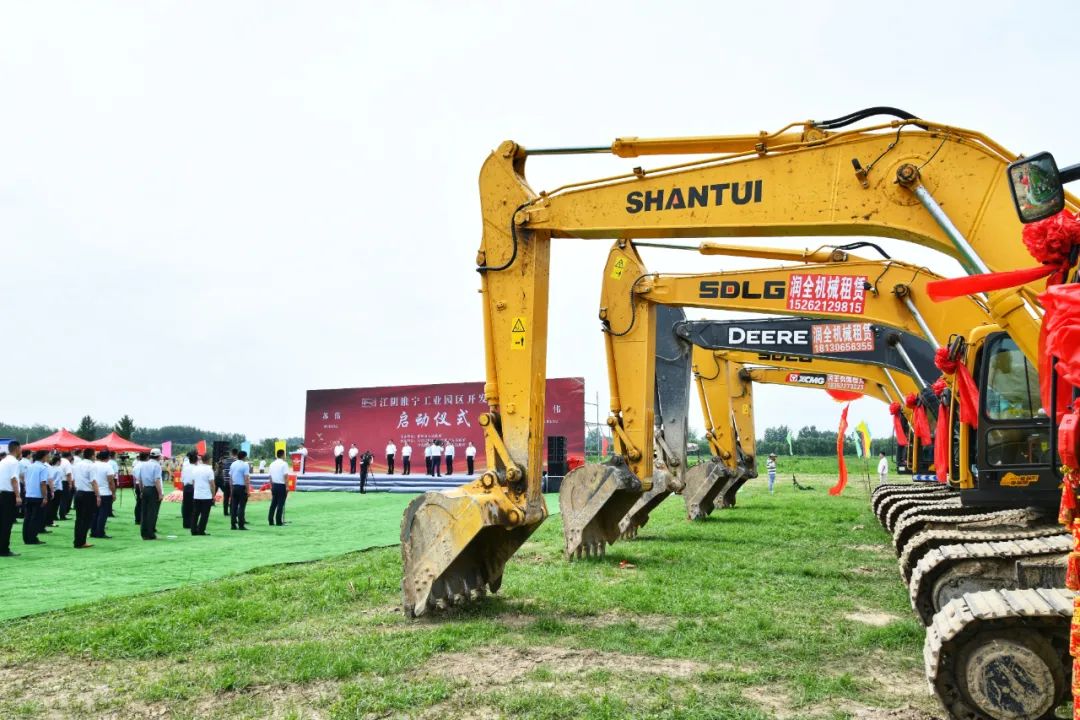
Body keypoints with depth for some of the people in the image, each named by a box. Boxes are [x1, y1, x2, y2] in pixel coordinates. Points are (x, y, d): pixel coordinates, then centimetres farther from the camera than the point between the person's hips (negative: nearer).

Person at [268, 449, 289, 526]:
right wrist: (287, 487, -13)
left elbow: (270, 476, 13)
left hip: (274, 485, 6)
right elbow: (286, 476, -15)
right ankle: (278, 521, -2)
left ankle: (271, 520, 10)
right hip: (282, 485, -6)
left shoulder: (272, 464, 10)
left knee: (273, 503, 11)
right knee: (280, 504, -2)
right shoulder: (284, 464, -9)